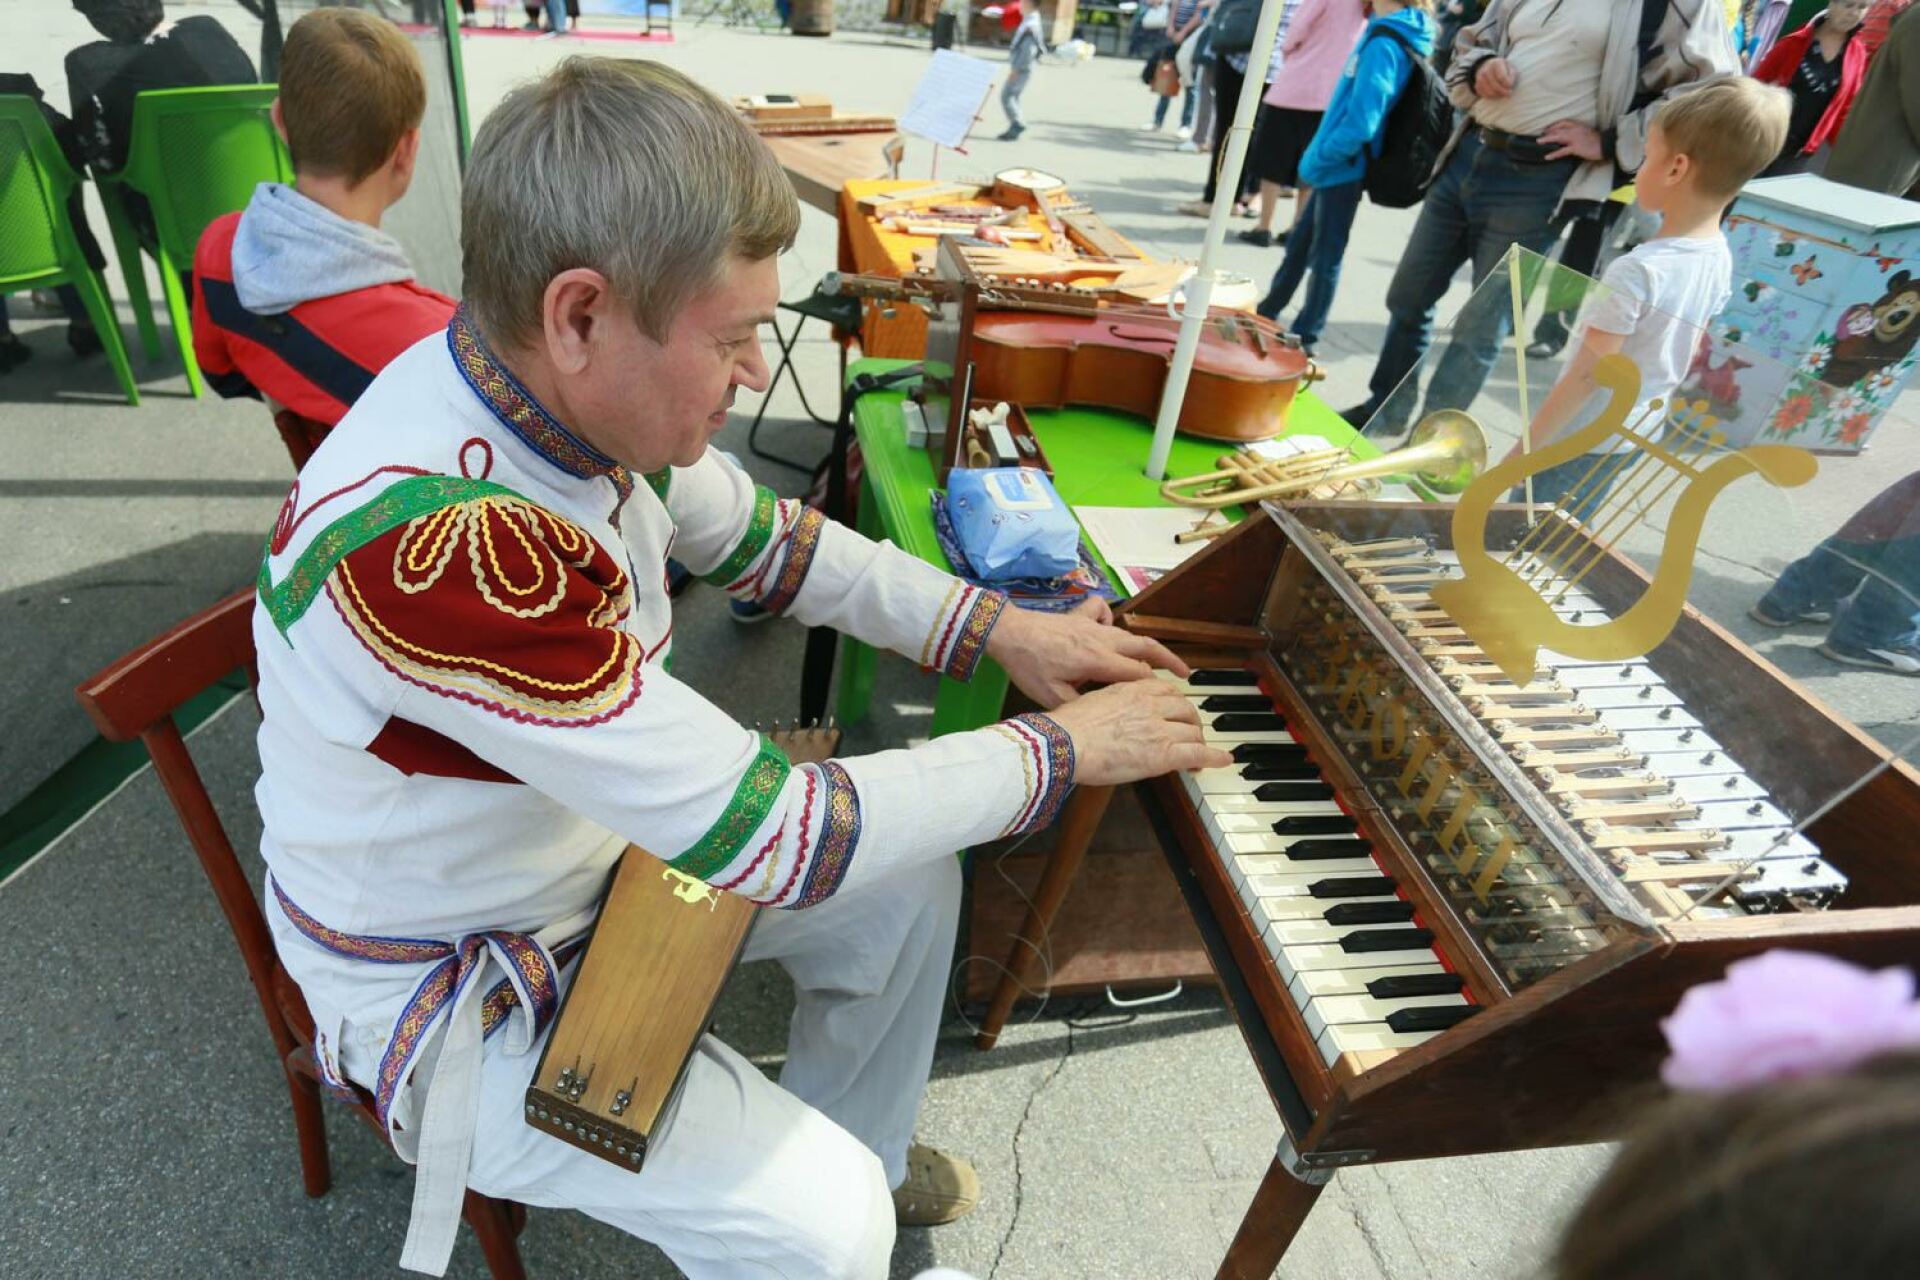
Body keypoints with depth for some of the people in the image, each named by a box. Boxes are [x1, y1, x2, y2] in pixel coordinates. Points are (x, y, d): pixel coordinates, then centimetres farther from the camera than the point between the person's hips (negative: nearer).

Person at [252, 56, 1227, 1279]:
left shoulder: (568, 392, -13)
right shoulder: (435, 547, -39)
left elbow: (764, 538, 3)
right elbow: (779, 837, -34)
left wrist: (998, 626, -2)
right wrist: (1065, 748, -22)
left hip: (597, 855, 7)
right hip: (455, 993, -7)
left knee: (910, 882, 7)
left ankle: (862, 1162, 30)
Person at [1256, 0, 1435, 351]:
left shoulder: (1384, 45, -19)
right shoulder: (1389, 33, 10)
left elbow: (1361, 121, -26)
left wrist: (1319, 159, -15)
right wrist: (1320, 158, 13)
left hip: (1343, 168, -9)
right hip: (1340, 165, 9)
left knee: (1325, 256, 2)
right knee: (1300, 245, 19)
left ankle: (1303, 339, 14)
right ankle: (1267, 313, 33)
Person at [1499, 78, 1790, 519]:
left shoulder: (1637, 271, -24)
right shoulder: (1721, 260, 1)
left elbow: (1584, 377, -23)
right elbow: (1682, 356, 12)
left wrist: (1520, 453, -18)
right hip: (1637, 434, 8)